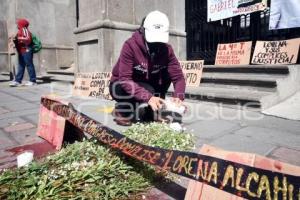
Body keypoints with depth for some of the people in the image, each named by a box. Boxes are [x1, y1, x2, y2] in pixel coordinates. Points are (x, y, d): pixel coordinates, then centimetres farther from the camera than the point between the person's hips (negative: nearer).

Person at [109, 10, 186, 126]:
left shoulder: (166, 49, -14)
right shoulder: (130, 45, -27)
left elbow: (178, 76, -17)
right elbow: (125, 79, -33)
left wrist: (178, 96, -37)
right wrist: (148, 97, -45)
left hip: (146, 85, 5)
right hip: (121, 86, -4)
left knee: (167, 72, -18)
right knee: (148, 91, -33)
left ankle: (152, 111, -5)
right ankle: (121, 110, -5)